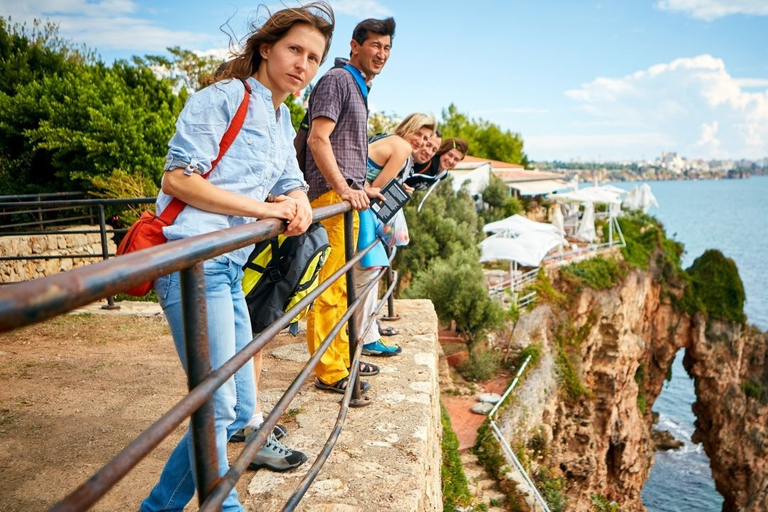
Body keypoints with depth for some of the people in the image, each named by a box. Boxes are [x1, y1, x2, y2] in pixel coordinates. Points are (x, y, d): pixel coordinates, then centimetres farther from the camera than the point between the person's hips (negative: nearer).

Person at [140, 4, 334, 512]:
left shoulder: (283, 122, 21)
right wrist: (265, 208, -14)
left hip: (231, 269, 9)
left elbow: (294, 186, 25)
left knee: (239, 408, 13)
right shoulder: (225, 98, -5)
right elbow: (177, 179, -12)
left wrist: (299, 204, 0)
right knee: (218, 408, -7)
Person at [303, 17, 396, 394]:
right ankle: (330, 373, -1)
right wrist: (344, 189, -25)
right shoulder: (337, 80, -6)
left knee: (343, 287, 14)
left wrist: (364, 187, 29)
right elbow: (318, 139, -18)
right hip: (332, 196, -10)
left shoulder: (358, 88, 25)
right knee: (332, 288, -8)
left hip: (347, 197, 10)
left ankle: (342, 358, 25)